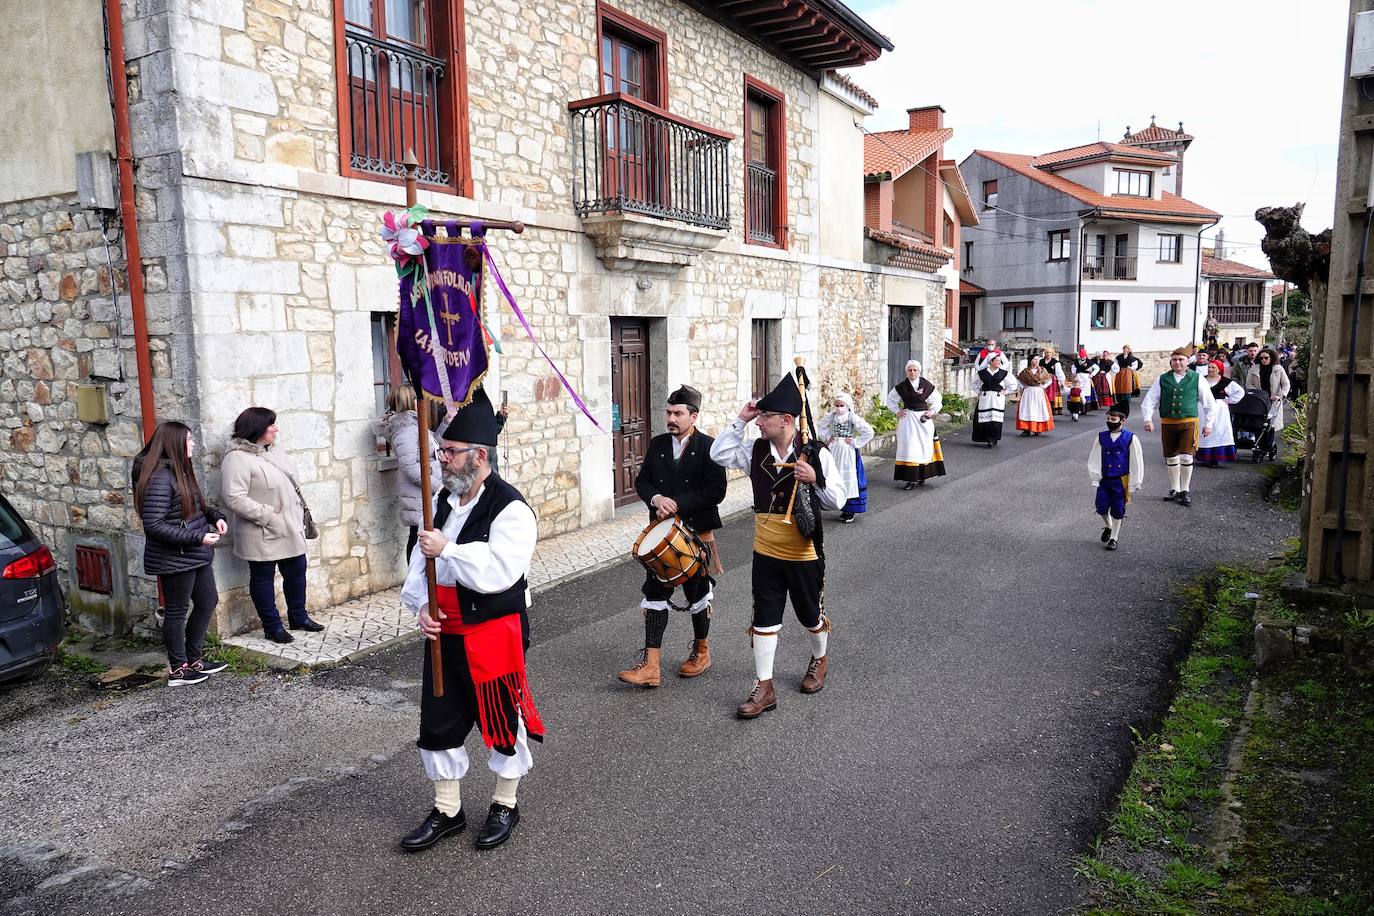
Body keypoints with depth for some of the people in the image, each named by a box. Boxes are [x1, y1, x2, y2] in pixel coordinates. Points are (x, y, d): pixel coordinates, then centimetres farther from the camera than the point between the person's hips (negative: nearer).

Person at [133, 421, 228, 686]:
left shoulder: (180, 471, 8)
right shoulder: (159, 477, -20)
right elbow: (153, 525, -24)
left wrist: (214, 515, 3)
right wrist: (197, 538, -24)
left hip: (196, 556, 9)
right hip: (174, 560, -9)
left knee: (207, 602, 17)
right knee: (176, 612, 4)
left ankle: (194, 659, 30)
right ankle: (178, 670, 18)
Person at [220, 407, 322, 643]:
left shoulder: (272, 453, 11)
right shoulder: (237, 458, -17)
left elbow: (289, 485, 21)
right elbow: (234, 499, -23)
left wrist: (300, 514, 12)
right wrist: (268, 514, -21)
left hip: (290, 530, 8)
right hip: (263, 535, -8)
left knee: (296, 571, 16)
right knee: (263, 577, 7)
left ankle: (298, 616, 33)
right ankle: (272, 626, 19)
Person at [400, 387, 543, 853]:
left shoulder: (510, 509, -18)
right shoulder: (442, 501, 7)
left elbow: (498, 572, -28)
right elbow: (421, 561, 9)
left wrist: (447, 549, -27)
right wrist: (421, 605, -7)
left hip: (494, 633, -7)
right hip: (445, 632, 7)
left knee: (502, 719, 9)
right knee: (439, 720, 14)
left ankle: (505, 805, 31)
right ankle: (447, 809, 33)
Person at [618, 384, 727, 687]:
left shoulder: (708, 447, -9)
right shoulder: (657, 444, 6)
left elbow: (716, 491, -17)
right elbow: (642, 481, 7)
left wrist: (677, 504, -21)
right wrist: (656, 498, -14)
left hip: (697, 533, -4)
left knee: (697, 594, 12)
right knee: (655, 594, 0)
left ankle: (701, 651, 34)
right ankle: (650, 665, 2)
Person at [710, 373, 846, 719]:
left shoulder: (816, 454, -14)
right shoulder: (756, 452, -2)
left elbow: (837, 499, -10)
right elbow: (719, 454, 0)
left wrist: (815, 479, -29)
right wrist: (740, 420, -8)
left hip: (804, 555, -3)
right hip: (766, 554, 3)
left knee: (811, 615, 16)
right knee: (764, 620, 5)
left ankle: (819, 659, 46)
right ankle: (764, 688, 15)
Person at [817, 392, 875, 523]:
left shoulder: (853, 417, -11)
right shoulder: (831, 416, 1)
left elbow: (869, 432, -14)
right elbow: (820, 426, 20)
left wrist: (855, 442, -12)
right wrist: (827, 438, 8)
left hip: (848, 452, -5)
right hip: (834, 451, 5)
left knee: (849, 478, -3)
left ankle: (850, 510, 4)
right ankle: (842, 507, 19)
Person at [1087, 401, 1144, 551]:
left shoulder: (1130, 439, -8)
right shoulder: (1101, 437, -1)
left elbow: (1136, 463, -4)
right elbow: (1094, 460, 3)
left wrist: (1133, 485, -4)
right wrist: (1096, 479, -3)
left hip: (1121, 481, -2)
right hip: (1104, 479, 2)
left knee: (1118, 510, 5)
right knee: (1101, 507, -1)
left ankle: (1114, 538, 22)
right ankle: (1108, 526, 31)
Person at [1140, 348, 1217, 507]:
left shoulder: (1196, 379, 2)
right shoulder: (1162, 379, 5)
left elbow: (1209, 402, 8)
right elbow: (1149, 400, 6)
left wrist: (1208, 423, 6)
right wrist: (1148, 419, -6)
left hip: (1188, 423, -2)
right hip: (1168, 423, 2)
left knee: (1186, 457, -10)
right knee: (1171, 458, 9)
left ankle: (1185, 491, 5)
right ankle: (1174, 489, 23)